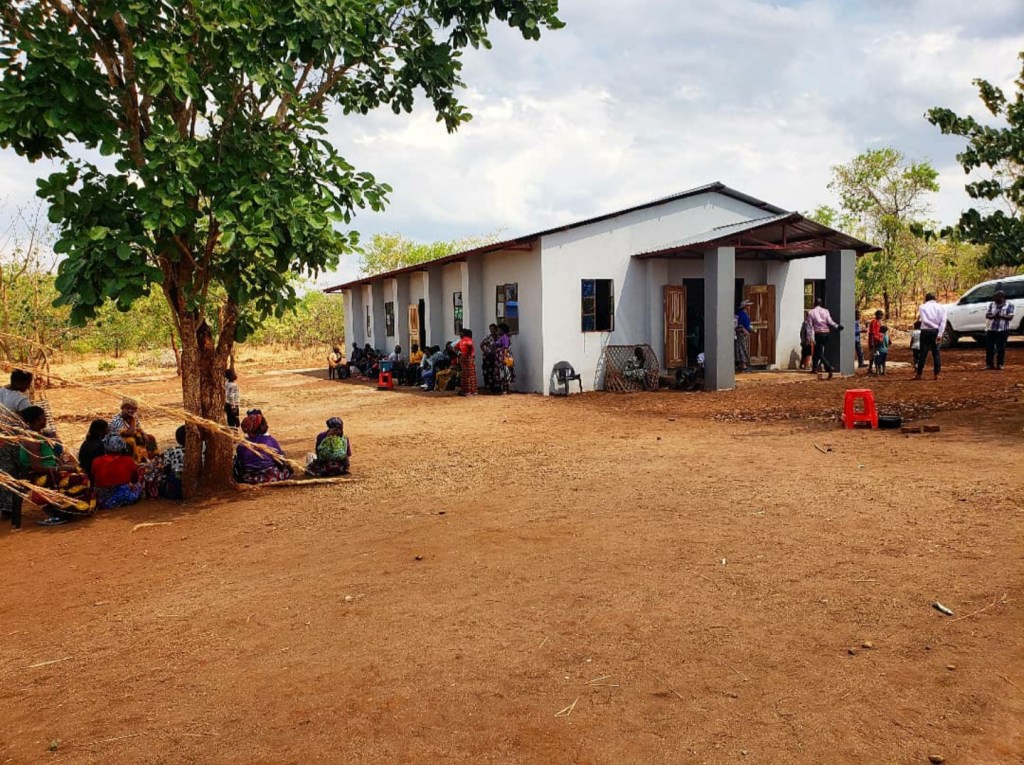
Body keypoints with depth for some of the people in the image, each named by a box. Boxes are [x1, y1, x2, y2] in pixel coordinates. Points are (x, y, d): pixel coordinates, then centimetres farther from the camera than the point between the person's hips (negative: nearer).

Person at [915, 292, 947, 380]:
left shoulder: (923, 307, 3)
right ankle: (936, 374, 6)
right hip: (936, 331, 1)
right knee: (936, 353, 7)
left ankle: (919, 374, 2)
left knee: (923, 353, 1)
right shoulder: (941, 307, 8)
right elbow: (943, 322, -4)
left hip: (925, 331, -1)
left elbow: (924, 320, -12)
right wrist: (940, 334, -10)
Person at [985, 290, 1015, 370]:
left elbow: (1010, 317, -7)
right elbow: (987, 315, 4)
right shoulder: (991, 304, 10)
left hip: (1003, 330, -3)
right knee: (989, 347, 1)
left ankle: (999, 364, 6)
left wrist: (1001, 316, -24)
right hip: (991, 329, 3)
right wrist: (993, 316, -18)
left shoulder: (1009, 305, 2)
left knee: (1001, 348, -1)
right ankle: (989, 364, 9)